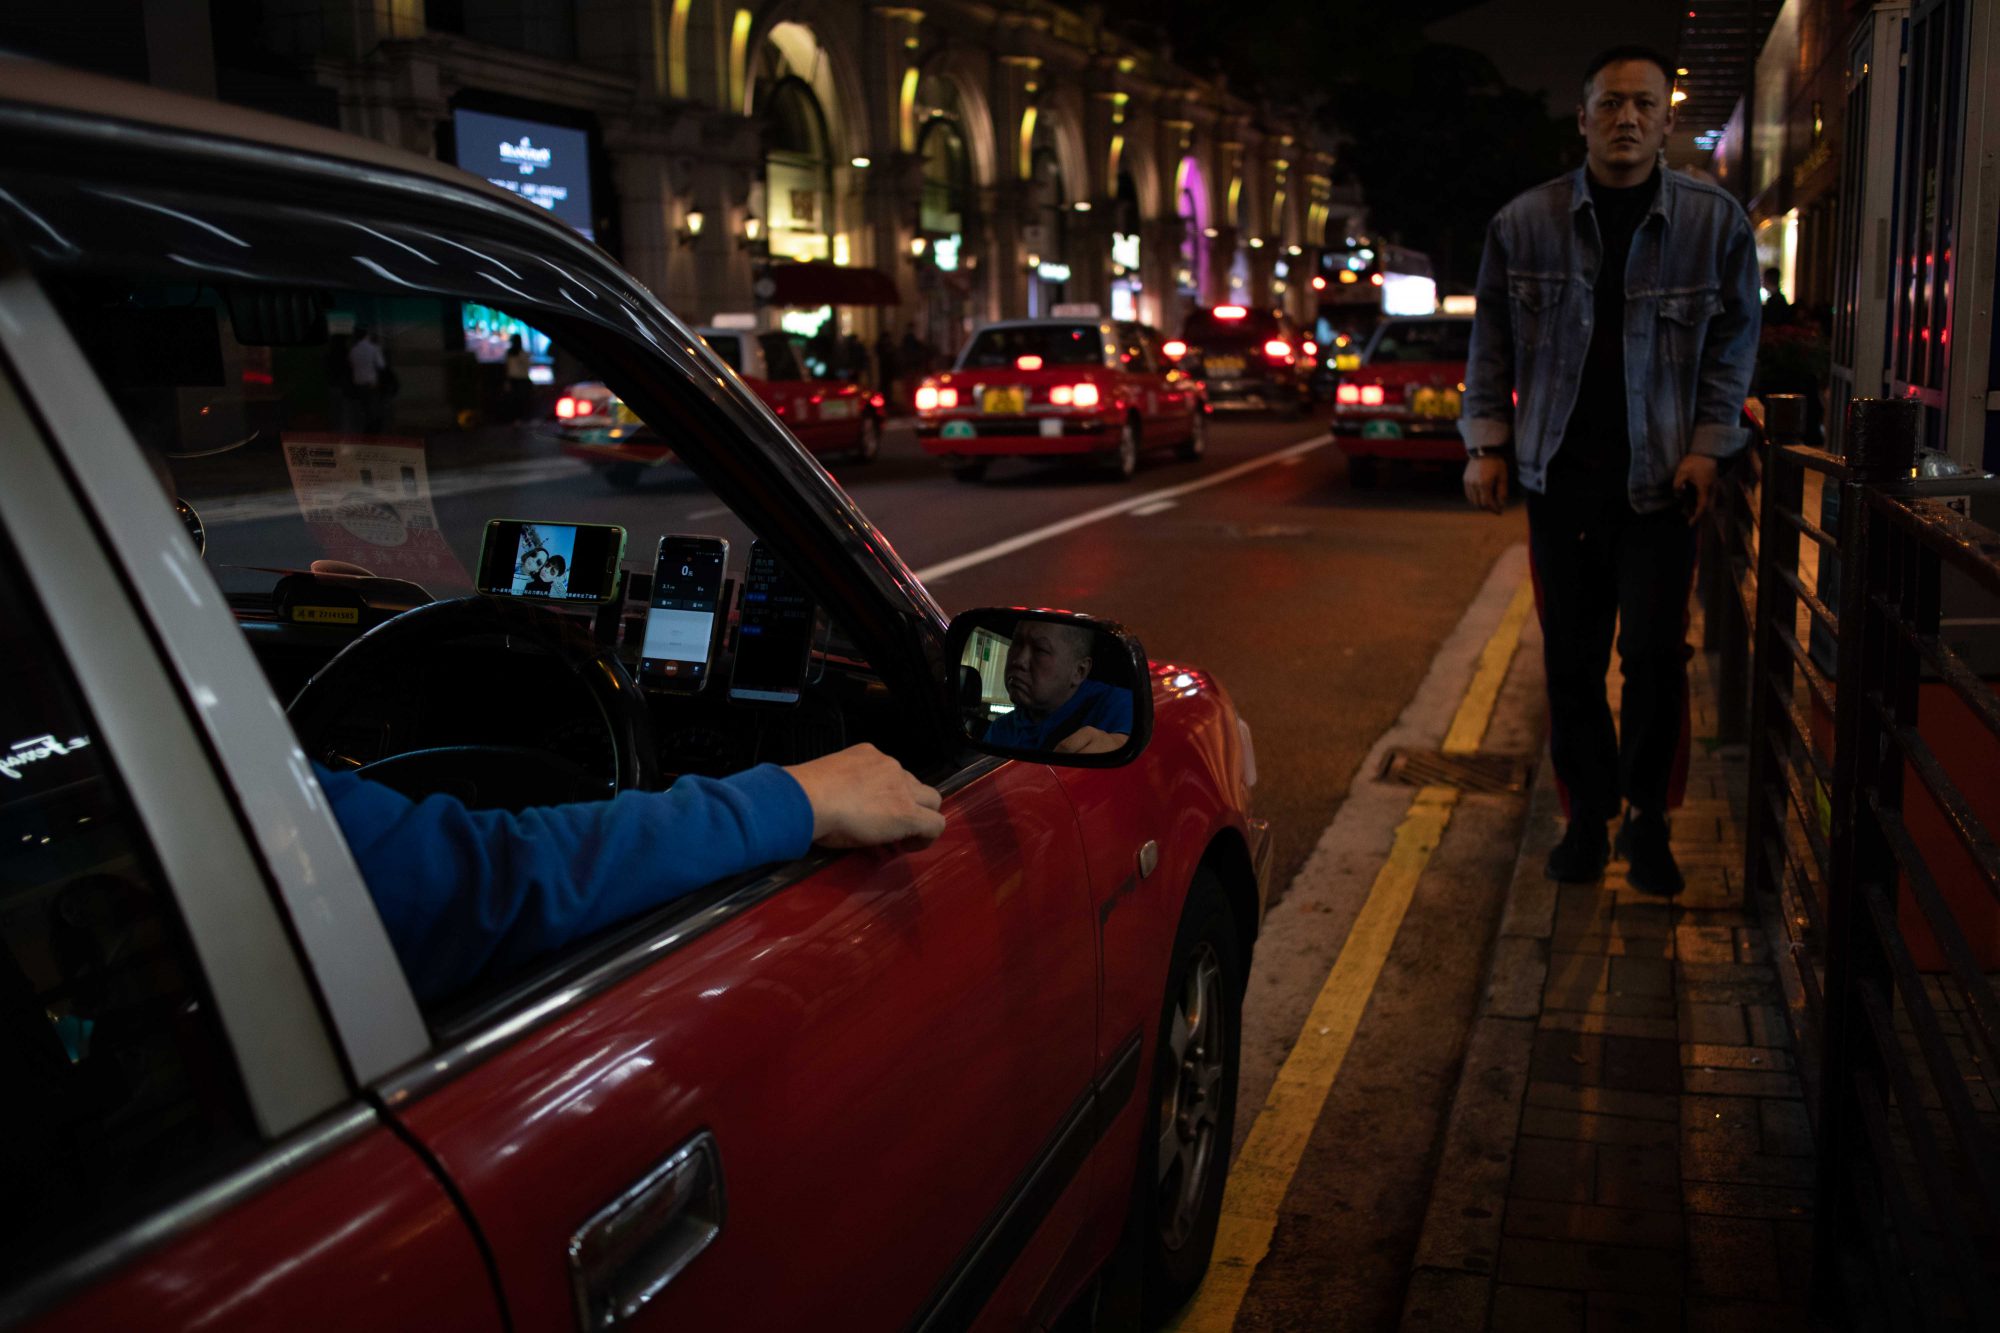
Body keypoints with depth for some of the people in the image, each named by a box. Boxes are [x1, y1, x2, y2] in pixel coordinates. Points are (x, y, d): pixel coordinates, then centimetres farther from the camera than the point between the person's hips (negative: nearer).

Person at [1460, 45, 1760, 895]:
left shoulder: (1716, 222, 0)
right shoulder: (1523, 224, 0)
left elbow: (1734, 340, 7)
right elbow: (1492, 342, 8)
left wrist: (1707, 447, -2)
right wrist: (1486, 444, 1)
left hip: (1659, 476, -1)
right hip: (1559, 475, 1)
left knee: (1655, 653, -4)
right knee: (1571, 659, 6)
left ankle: (1647, 823, 15)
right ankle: (1588, 817, 21)